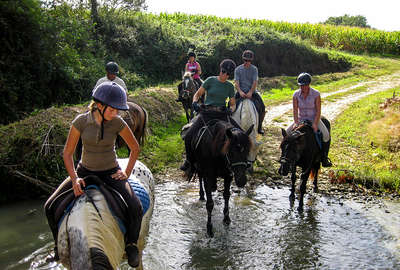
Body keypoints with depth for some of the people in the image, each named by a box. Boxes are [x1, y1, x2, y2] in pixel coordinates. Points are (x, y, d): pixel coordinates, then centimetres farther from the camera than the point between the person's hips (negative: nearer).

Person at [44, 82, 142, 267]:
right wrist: (74, 179, -17)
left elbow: (135, 148, 1)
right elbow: (67, 153, -7)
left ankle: (131, 245, 4)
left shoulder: (118, 123, -14)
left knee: (135, 208, -24)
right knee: (50, 207, -8)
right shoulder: (81, 121, -15)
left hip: (110, 173, -1)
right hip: (85, 171, 1)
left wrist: (127, 173, -6)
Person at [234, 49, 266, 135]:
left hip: (252, 92, 0)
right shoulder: (238, 69, 3)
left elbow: (255, 82, -8)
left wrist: (250, 92, -24)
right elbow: (236, 82, -6)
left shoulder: (254, 69, 2)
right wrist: (240, 92, -24)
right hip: (241, 92, 0)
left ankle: (259, 126, 0)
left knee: (262, 107, -16)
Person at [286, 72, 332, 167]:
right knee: (287, 133, -14)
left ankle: (324, 158, -8)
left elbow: (318, 111, -15)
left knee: (326, 135, -25)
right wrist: (296, 123, -24)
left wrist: (315, 124, -27)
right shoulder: (296, 94, -8)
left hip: (314, 119, -3)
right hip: (301, 119, 3)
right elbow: (295, 110, -10)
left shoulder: (316, 94, -14)